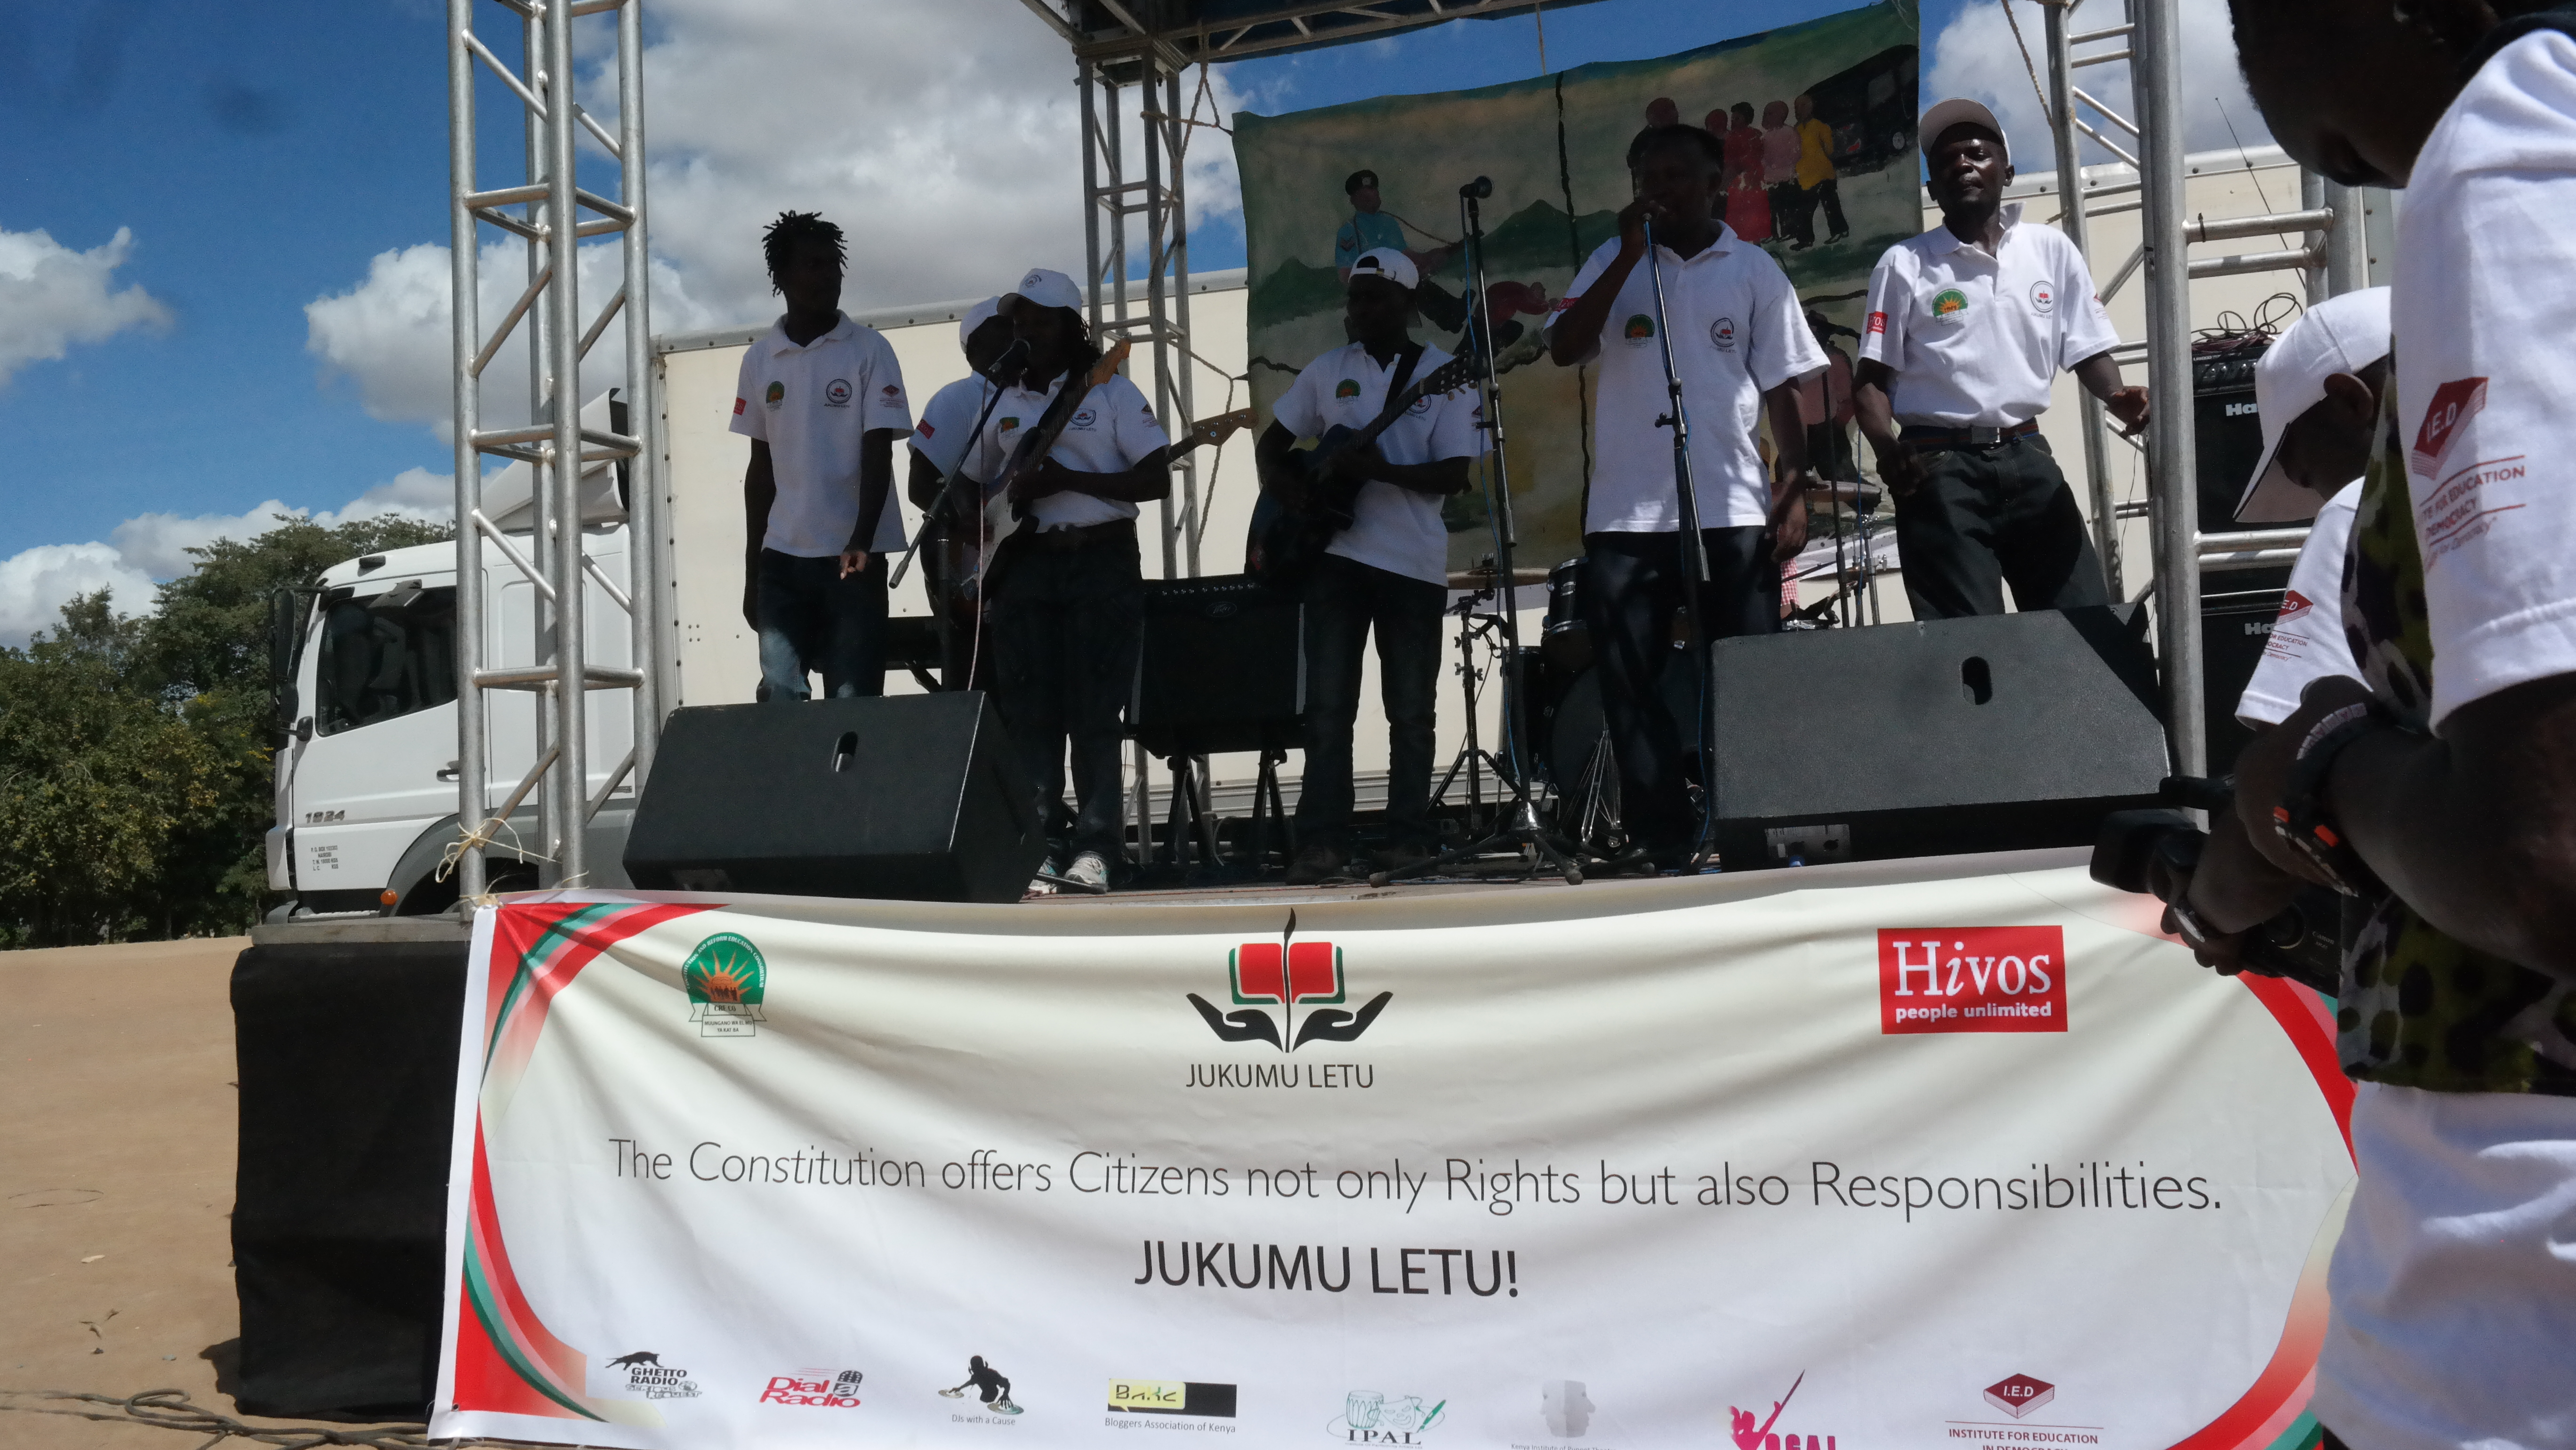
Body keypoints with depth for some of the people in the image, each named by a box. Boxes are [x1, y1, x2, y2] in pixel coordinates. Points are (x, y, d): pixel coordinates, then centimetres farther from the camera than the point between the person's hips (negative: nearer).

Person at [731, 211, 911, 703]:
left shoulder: (870, 351, 0)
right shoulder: (760, 360, 9)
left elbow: (878, 455, -7)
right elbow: (761, 467, 14)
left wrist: (861, 541, -22)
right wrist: (750, 570, 13)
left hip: (853, 555, -3)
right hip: (781, 557, 3)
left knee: (854, 700, -4)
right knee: (780, 696, -2)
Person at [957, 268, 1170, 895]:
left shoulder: (1110, 390, 3)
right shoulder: (1001, 403, 16)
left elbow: (1157, 479, -5)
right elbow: (973, 488, 24)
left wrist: (1066, 479, -14)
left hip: (1101, 559, -4)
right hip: (1025, 565, 4)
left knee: (1094, 712, -6)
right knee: (1031, 712, -1)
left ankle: (1093, 849, -4)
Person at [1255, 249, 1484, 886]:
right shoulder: (1326, 371, 10)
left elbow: (1454, 476, -8)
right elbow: (1272, 443, 17)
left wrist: (1383, 471, -23)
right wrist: (1289, 490, -3)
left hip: (1415, 564, -2)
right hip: (1335, 554, 2)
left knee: (1411, 710, 4)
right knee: (1328, 704, -2)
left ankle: (1408, 836, 13)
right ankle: (1322, 841, -1)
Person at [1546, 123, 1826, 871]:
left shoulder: (1753, 270, 10)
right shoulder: (1612, 263, 12)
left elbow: (1781, 386, 8)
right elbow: (1563, 349, -3)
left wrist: (1798, 486, -2)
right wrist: (1629, 255, -6)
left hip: (1733, 509, -1)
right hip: (1626, 513, 1)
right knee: (1630, 683, -1)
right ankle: (1659, 834, 7)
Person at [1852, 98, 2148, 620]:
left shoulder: (2052, 250, 11)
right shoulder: (1905, 264, 3)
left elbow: (2087, 350, 12)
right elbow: (1872, 378, 0)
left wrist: (2116, 396, -10)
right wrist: (1888, 452, -19)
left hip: (2027, 457, 3)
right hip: (1940, 464, -3)